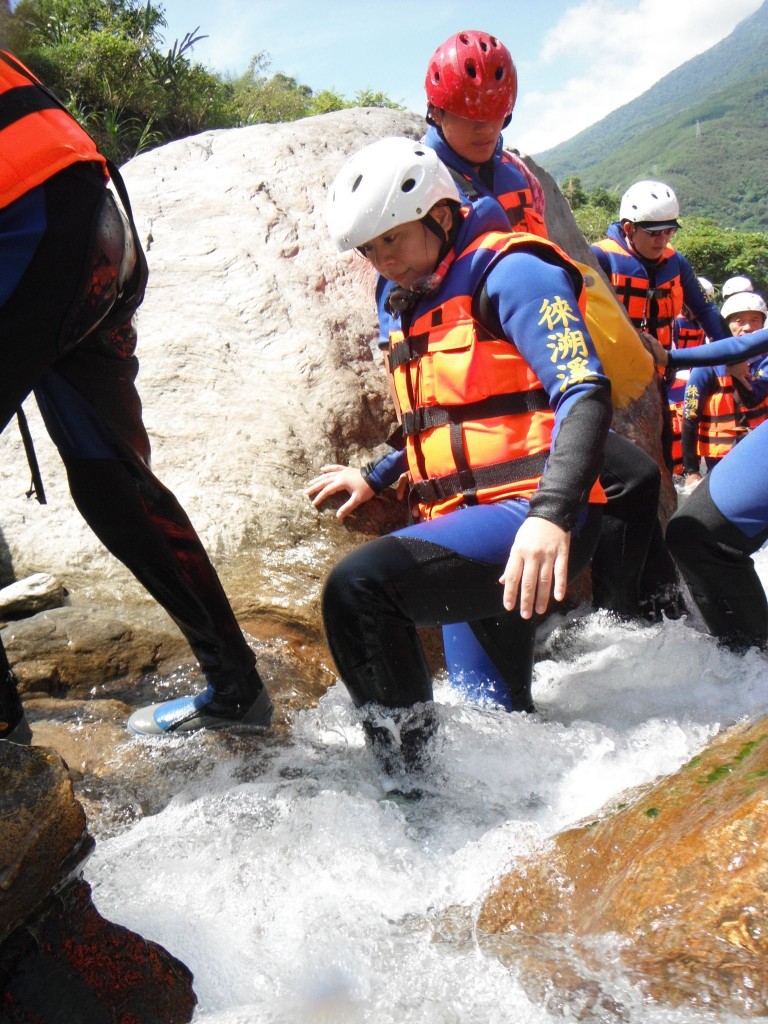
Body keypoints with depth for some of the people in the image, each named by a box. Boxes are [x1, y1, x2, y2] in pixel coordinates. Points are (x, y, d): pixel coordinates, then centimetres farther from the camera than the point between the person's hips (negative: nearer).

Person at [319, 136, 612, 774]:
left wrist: (551, 515, -33)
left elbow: (585, 393, -20)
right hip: (472, 520, 10)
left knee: (360, 587, -29)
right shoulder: (421, 306, 21)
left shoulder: (512, 271, -6)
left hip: (531, 520, -10)